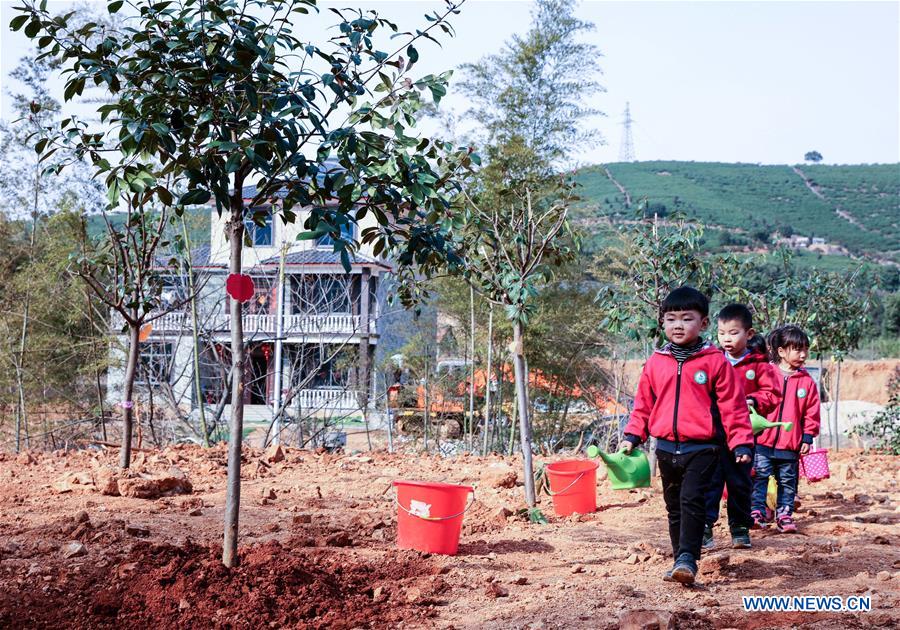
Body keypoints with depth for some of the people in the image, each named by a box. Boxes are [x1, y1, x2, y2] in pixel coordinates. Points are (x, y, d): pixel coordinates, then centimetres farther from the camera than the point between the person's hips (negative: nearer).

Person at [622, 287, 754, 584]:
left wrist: (741, 442, -8)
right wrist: (632, 436, 6)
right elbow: (643, 404, 13)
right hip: (666, 448, 5)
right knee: (674, 506, 12)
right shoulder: (656, 362, 7)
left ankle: (687, 559, -13)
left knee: (692, 501, -16)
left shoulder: (715, 362, -4)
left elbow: (732, 405, -4)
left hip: (701, 448, -5)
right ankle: (681, 560, 22)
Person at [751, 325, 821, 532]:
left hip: (791, 445, 2)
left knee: (787, 481, 11)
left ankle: (784, 514, 20)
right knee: (760, 477, -3)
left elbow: (811, 413, 6)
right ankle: (757, 511, 3)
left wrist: (808, 437, 2)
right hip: (763, 440, -2)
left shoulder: (807, 382, 3)